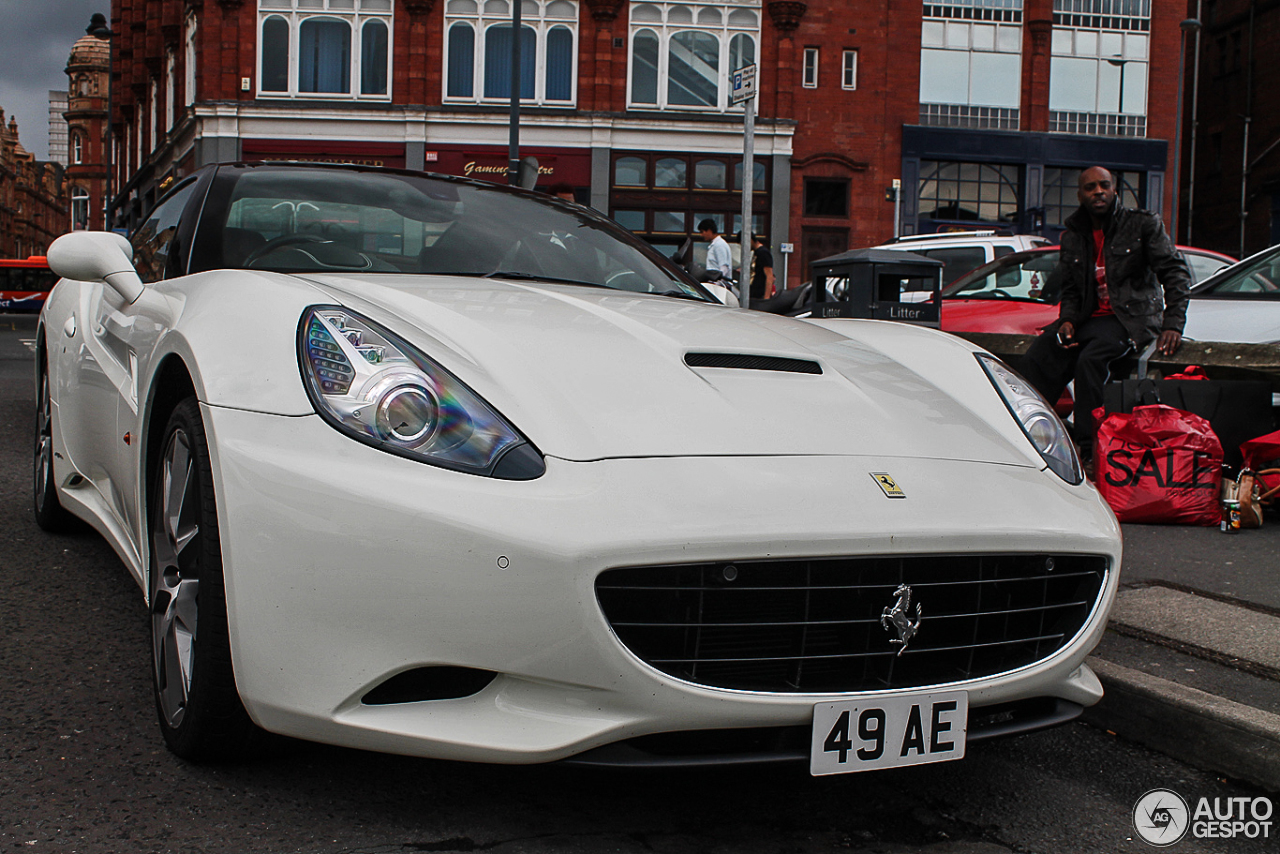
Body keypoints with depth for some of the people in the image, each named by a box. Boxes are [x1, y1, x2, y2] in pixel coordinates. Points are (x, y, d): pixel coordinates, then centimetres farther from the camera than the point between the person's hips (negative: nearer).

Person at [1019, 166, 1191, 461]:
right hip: (1090, 316, 5)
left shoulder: (1144, 224, -1)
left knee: (1090, 360, -34)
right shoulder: (1073, 237, 13)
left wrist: (1173, 325, -17)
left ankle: (1089, 451, -31)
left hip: (1132, 318, -5)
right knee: (1036, 359, -20)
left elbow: (1176, 273, -5)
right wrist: (1068, 320, -4)